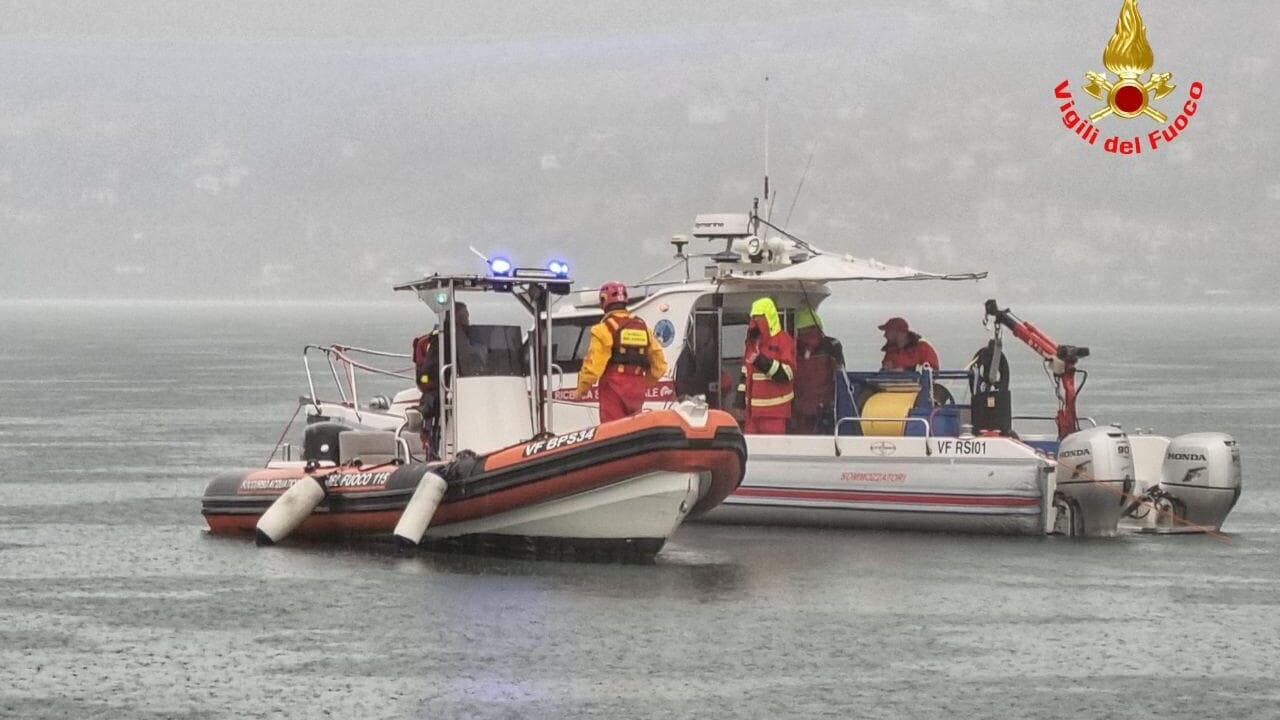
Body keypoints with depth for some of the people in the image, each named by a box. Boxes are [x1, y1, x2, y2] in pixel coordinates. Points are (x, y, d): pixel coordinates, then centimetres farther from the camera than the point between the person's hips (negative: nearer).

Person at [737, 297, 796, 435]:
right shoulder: (752, 341, 18)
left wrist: (767, 364, -27)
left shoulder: (783, 340, -8)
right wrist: (741, 392, 20)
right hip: (753, 408, 7)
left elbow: (788, 373, -15)